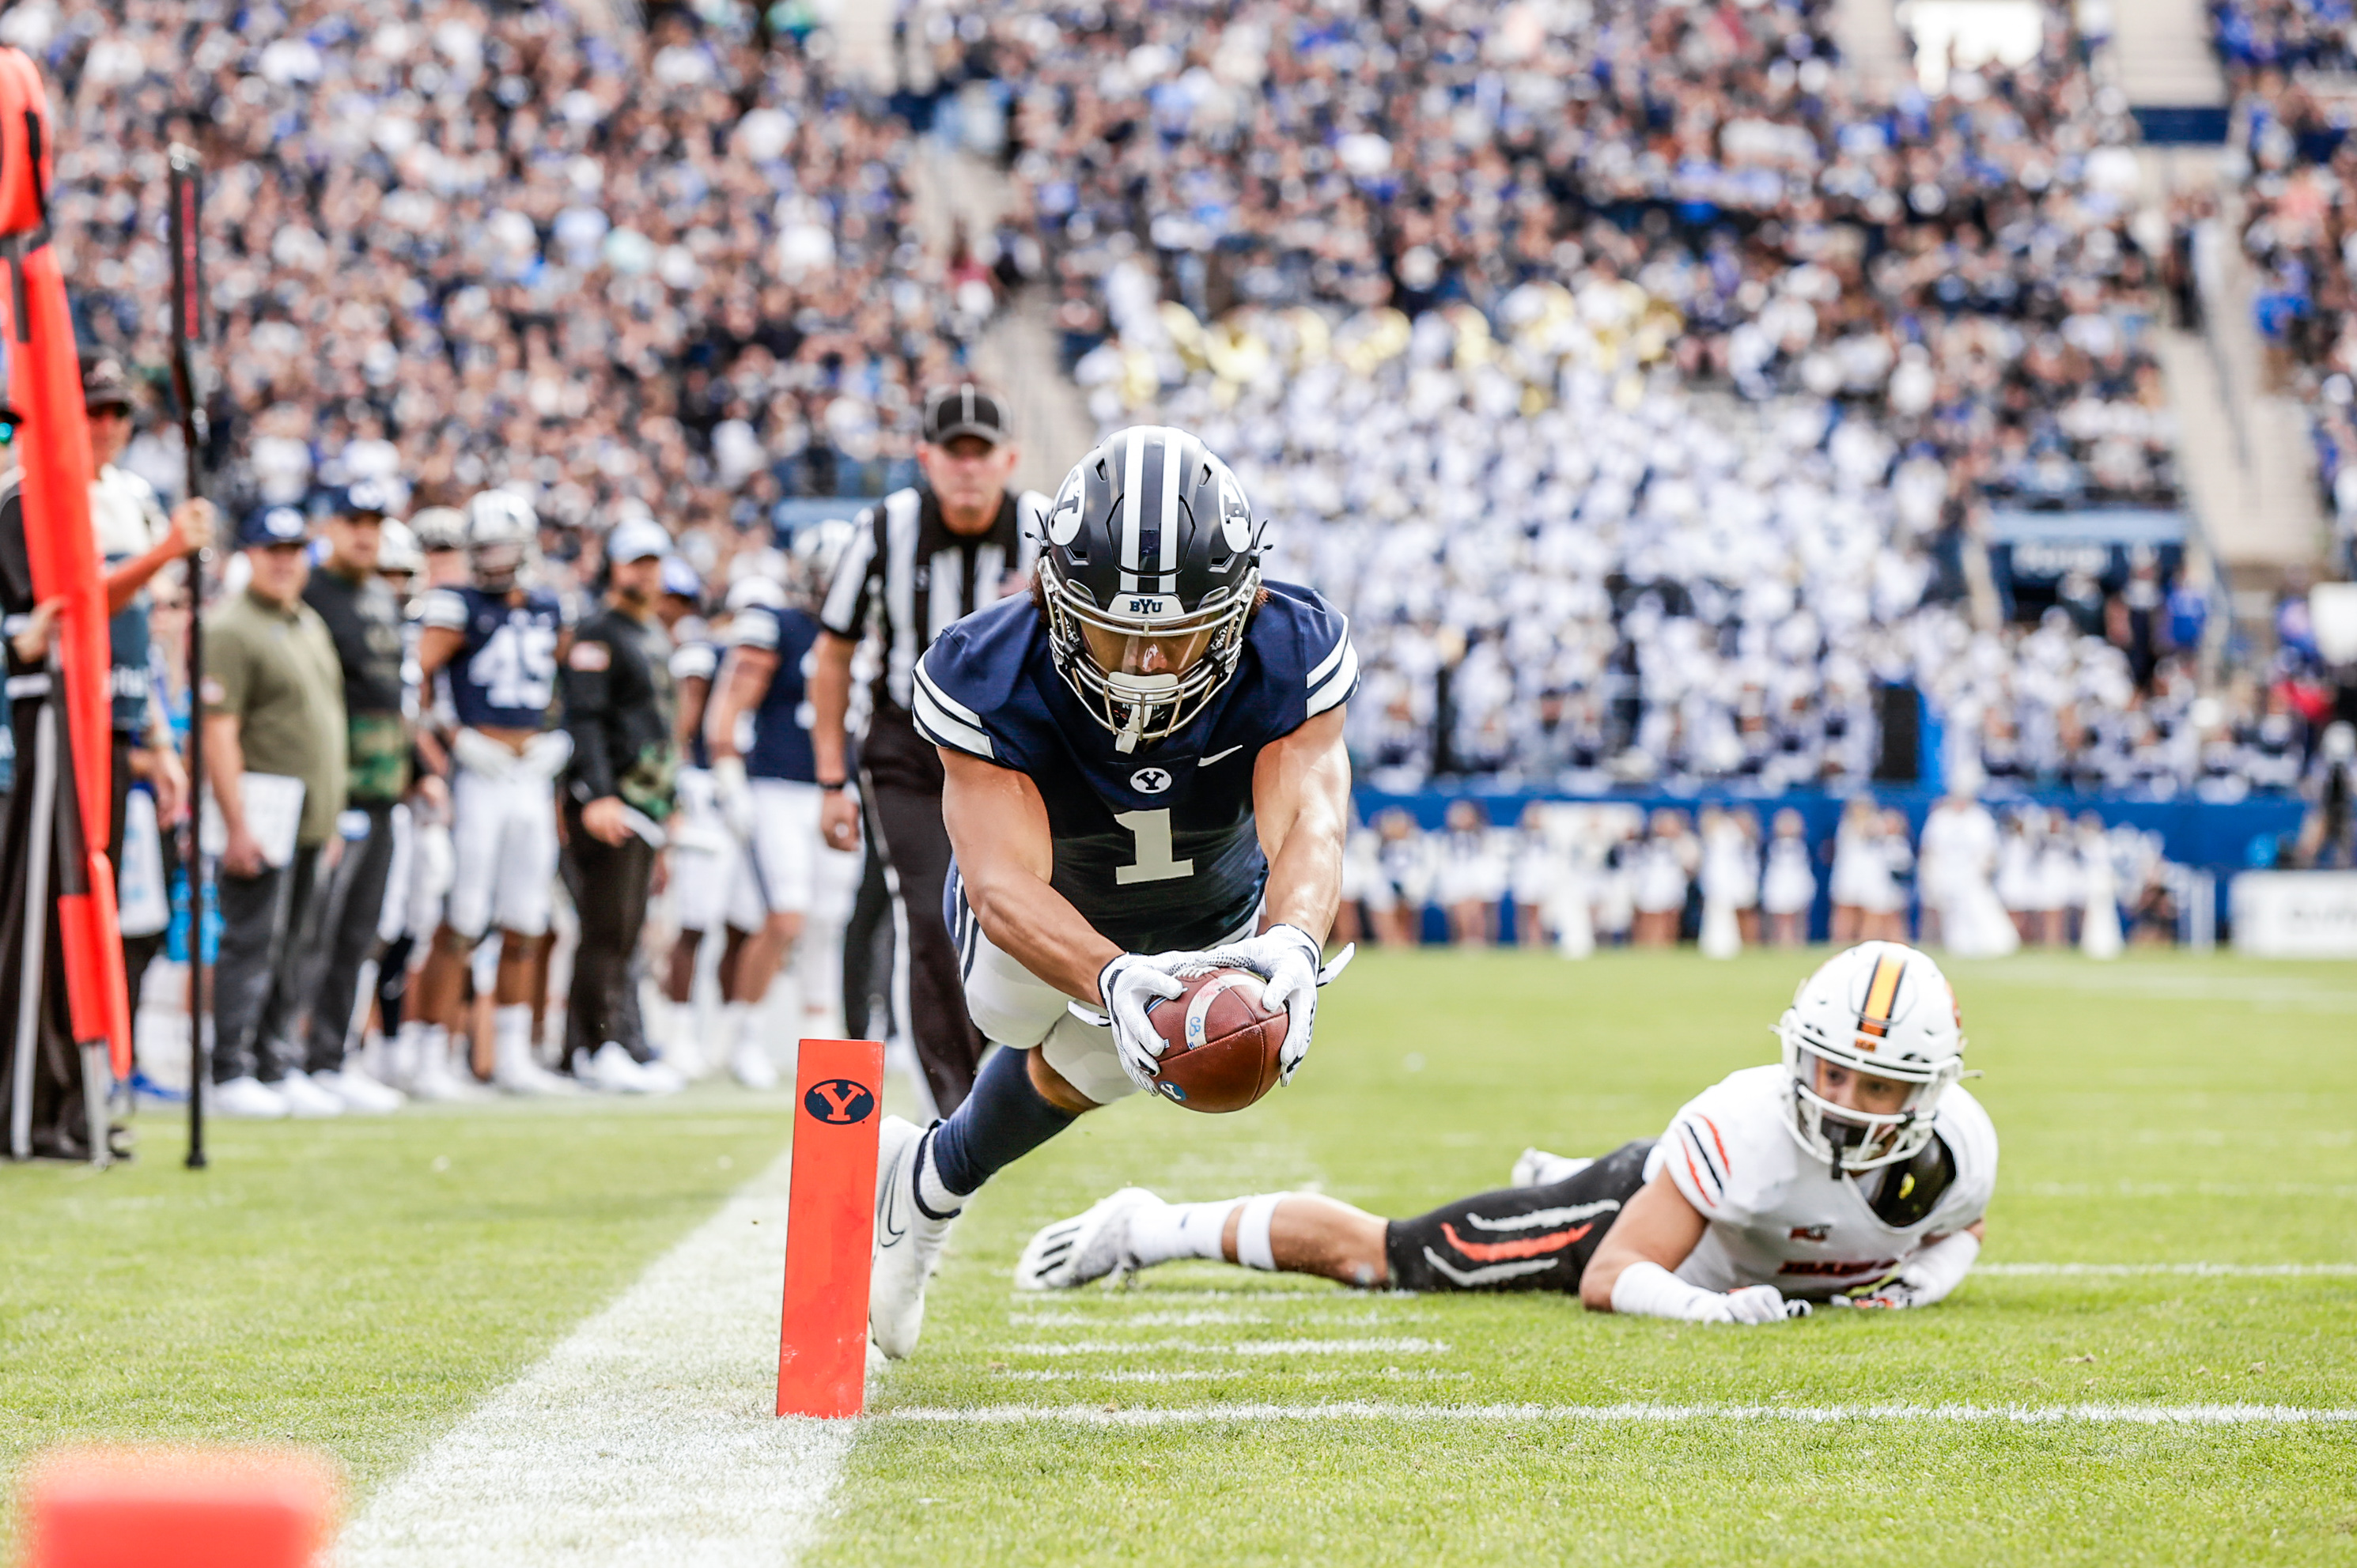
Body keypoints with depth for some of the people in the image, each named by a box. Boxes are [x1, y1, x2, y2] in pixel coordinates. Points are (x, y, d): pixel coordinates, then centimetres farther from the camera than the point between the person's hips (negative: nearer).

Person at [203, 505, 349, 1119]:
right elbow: (218, 731, -15)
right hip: (263, 812, -8)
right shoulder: (230, 628, -9)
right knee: (251, 945, -7)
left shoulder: (311, 625, 18)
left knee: (295, 948, 10)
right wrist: (237, 825, -20)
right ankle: (232, 1074, -2)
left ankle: (279, 1069, 16)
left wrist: (332, 813, 19)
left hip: (313, 817, 8)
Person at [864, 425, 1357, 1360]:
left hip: (1211, 916, 1)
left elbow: (1309, 825, -51)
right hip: (1047, 913, -1)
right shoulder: (987, 681, -41)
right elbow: (1003, 883, -51)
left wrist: (1291, 947, -75)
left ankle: (929, 1187, 45)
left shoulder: (1294, 661, -38)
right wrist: (1112, 980, -72)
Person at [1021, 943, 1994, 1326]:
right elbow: (1609, 1279, -36)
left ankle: (1557, 1177, 69)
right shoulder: (1748, 1127, -44)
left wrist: (1924, 1278, -25)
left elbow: (1961, 1232, -2)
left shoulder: (1955, 1150, -30)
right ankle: (1150, 1229, 26)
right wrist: (1705, 1306, -54)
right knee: (1376, 1256, 8)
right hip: (1627, 1212, -5)